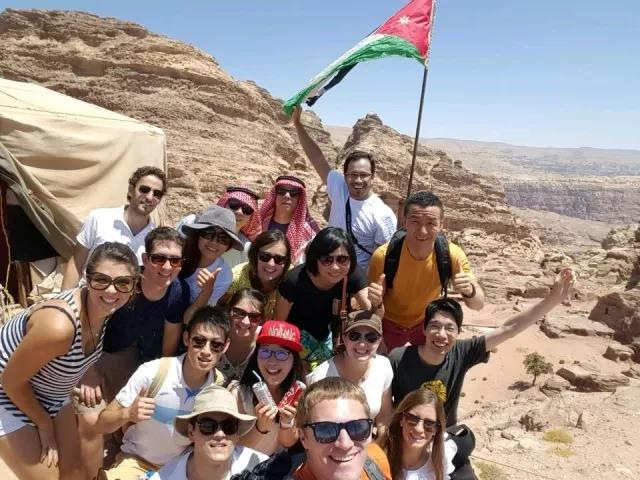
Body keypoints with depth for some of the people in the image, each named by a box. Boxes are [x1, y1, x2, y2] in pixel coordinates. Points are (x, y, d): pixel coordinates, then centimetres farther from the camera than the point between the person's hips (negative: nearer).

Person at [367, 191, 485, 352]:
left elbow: (478, 305, -19)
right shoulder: (383, 256, -32)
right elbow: (372, 308, -20)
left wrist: (470, 291, -42)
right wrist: (375, 301, -43)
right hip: (390, 323, -1)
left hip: (427, 323, 2)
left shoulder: (452, 255, -27)